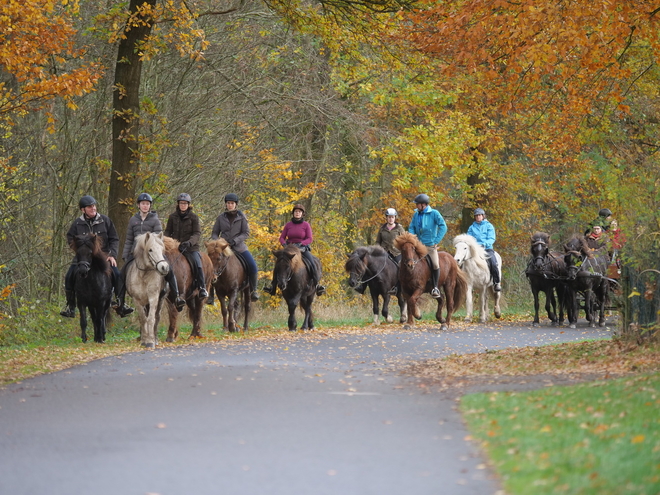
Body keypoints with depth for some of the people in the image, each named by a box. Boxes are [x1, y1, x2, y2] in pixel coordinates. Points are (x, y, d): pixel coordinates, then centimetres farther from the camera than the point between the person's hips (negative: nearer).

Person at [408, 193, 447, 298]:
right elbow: (411, 228, 14)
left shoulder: (434, 213, -5)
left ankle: (435, 287, -7)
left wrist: (436, 241, -13)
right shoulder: (416, 214, 10)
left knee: (435, 264, -21)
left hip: (430, 245, -5)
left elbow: (443, 227, -9)